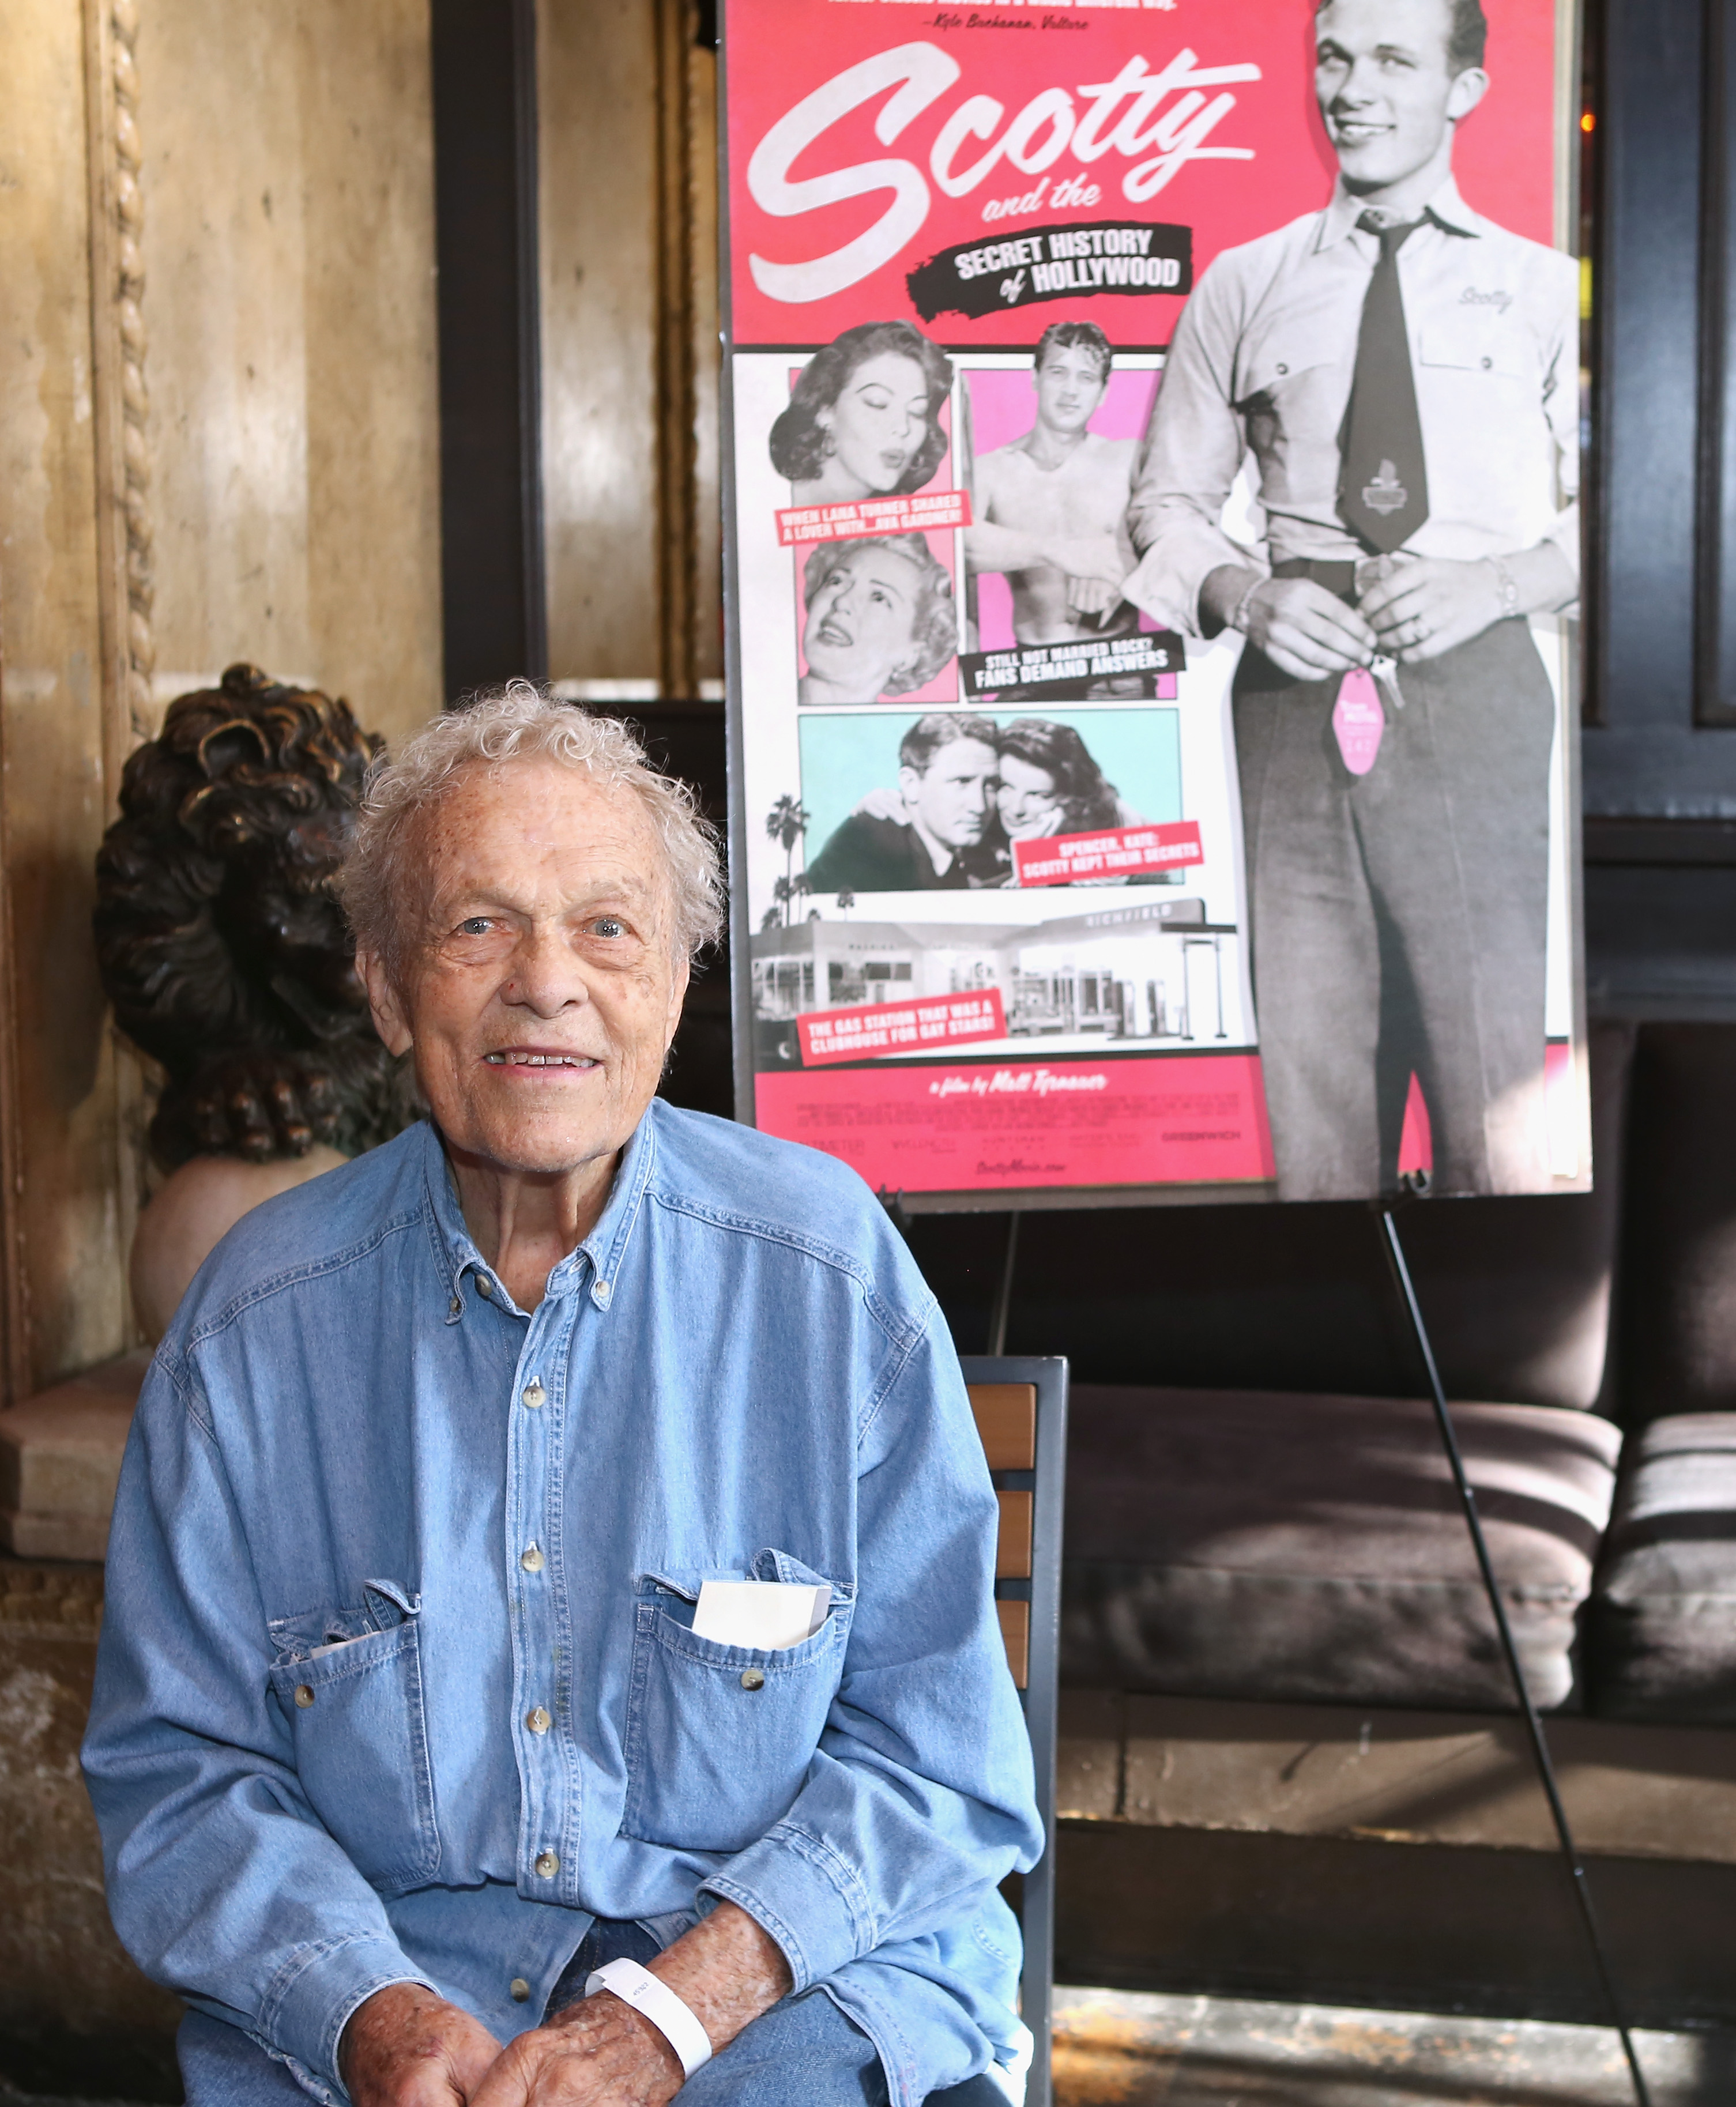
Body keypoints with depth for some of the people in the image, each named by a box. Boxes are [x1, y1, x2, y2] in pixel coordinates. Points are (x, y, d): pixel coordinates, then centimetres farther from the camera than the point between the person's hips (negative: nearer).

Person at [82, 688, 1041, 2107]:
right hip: (381, 1990, 1)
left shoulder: (831, 1267, -1)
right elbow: (177, 1767, 5)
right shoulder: (256, 1321, 2)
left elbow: (938, 1747, -1)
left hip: (790, 1979, 0)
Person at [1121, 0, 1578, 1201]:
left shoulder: (1544, 290, 11)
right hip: (1296, 689, 2)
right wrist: (1243, 593, -4)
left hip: (1471, 694, -2)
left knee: (1492, 1069, -6)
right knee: (1311, 1056, 3)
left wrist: (1498, 580, -11)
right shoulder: (1242, 289, 15)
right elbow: (1168, 504, 16)